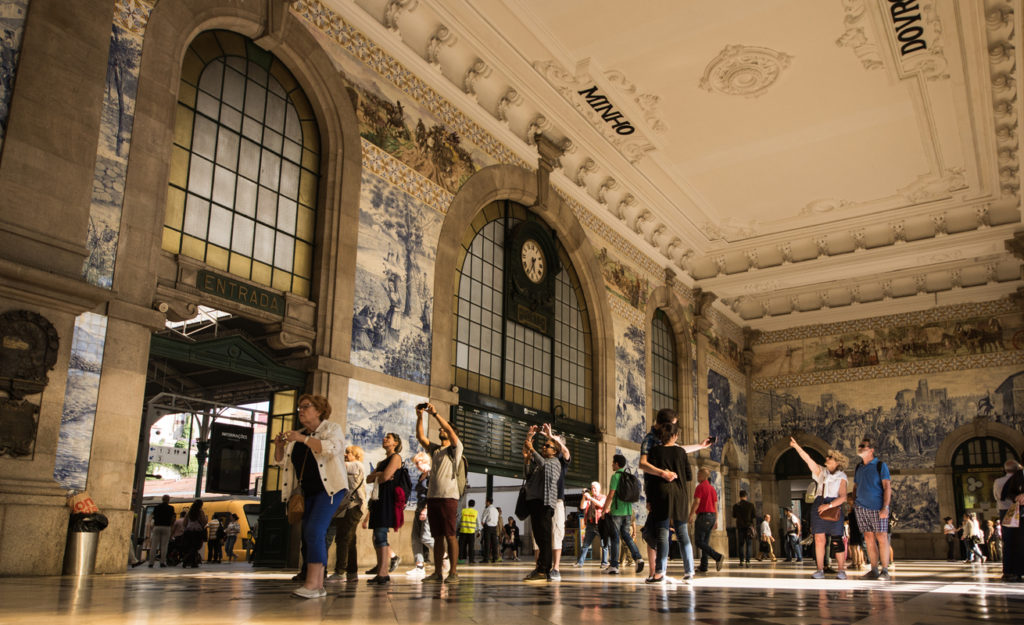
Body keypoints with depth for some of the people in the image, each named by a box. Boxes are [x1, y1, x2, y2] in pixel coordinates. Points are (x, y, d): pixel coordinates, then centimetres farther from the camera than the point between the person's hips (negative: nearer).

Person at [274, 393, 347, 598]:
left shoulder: (332, 428, -1)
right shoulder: (297, 436, 16)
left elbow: (332, 448, -22)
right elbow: (282, 463, 17)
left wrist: (303, 439, -25)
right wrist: (279, 446, -2)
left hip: (329, 488, -7)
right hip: (307, 492, 7)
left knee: (315, 531, -20)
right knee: (310, 536, 3)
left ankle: (312, 583, -23)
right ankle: (318, 585, 6)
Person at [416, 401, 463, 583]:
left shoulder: (455, 448, 4)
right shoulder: (434, 449, 20)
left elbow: (450, 430, -12)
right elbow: (420, 436, 8)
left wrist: (434, 413, -14)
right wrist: (420, 417, -1)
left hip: (448, 497, -6)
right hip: (432, 496, 6)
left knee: (450, 535, -7)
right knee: (437, 536, 7)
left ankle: (453, 572, -7)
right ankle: (438, 572, 9)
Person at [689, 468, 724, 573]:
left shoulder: (700, 487, -10)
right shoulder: (712, 488, 14)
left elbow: (696, 503, -17)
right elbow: (716, 506, 14)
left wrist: (691, 516, -11)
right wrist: (716, 521, 15)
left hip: (702, 516, -8)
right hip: (712, 517, 8)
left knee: (699, 542, -6)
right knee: (705, 542, 11)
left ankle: (718, 557, -21)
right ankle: (703, 566, 7)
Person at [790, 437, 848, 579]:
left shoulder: (841, 477, 2)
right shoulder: (821, 471, 11)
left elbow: (842, 497, -7)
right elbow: (808, 459, 1)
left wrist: (829, 505, -21)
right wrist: (796, 446, -10)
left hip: (834, 508, -3)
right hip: (818, 507, 3)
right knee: (819, 539, -2)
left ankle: (841, 570, 4)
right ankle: (820, 570, -1)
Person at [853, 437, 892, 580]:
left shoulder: (880, 465, 0)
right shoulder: (859, 468, 16)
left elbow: (887, 487, -7)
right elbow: (855, 487, 23)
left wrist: (885, 507, -16)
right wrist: (854, 502, 9)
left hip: (877, 508, -5)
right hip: (861, 508, 5)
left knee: (881, 538, -6)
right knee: (869, 538, 5)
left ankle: (885, 570, -1)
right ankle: (874, 570, 8)